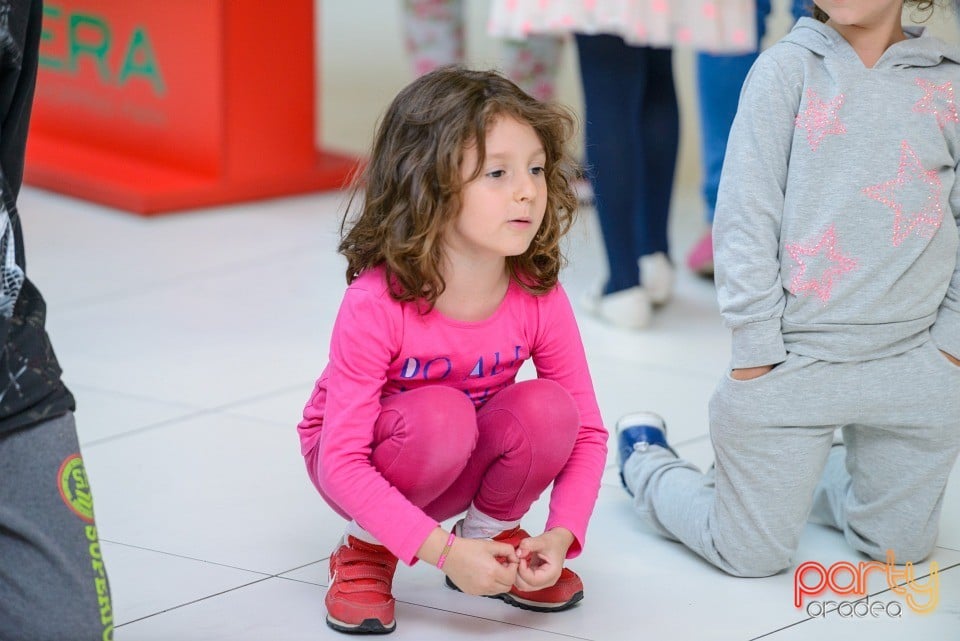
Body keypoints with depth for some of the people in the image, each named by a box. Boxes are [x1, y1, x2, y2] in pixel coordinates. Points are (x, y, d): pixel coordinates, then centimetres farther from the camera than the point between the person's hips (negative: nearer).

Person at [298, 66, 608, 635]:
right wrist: (443, 551, -39)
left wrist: (561, 535, -28)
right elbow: (343, 460, -32)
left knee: (549, 408, -25)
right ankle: (365, 551, -7)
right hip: (367, 472, -4)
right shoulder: (375, 305, -32)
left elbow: (586, 432, -11)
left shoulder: (540, 298, -20)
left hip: (465, 464, 4)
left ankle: (494, 529, 5)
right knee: (440, 414, -35)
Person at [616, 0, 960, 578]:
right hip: (795, 355, -3)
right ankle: (646, 460, 32)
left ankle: (805, 475, 40)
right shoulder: (787, 68, -4)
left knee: (899, 543, 12)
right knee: (751, 554, 4)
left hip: (913, 363, 3)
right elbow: (745, 216, -6)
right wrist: (756, 347, -9)